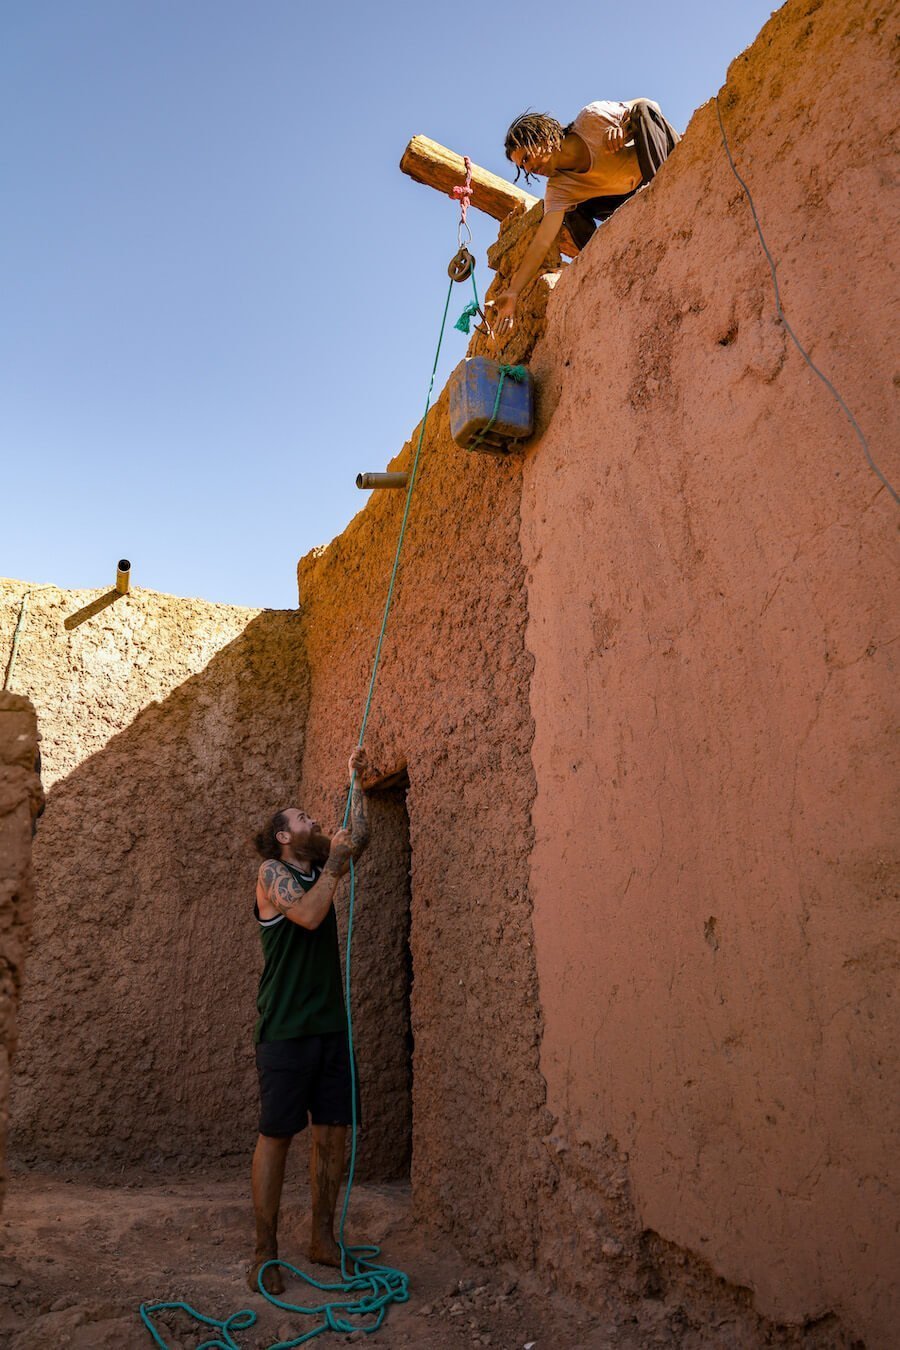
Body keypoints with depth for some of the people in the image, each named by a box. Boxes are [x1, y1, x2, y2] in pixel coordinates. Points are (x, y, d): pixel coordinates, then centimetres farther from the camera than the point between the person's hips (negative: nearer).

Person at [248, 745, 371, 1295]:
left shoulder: (318, 869, 14)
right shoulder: (272, 872, -6)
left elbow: (359, 837, 16)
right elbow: (309, 914, -21)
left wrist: (357, 782, 12)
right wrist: (333, 864, -10)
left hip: (331, 1024, 7)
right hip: (286, 1029, -6)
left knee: (333, 1132, 9)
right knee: (276, 1135, 0)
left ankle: (323, 1238, 22)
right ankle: (266, 1252, 11)